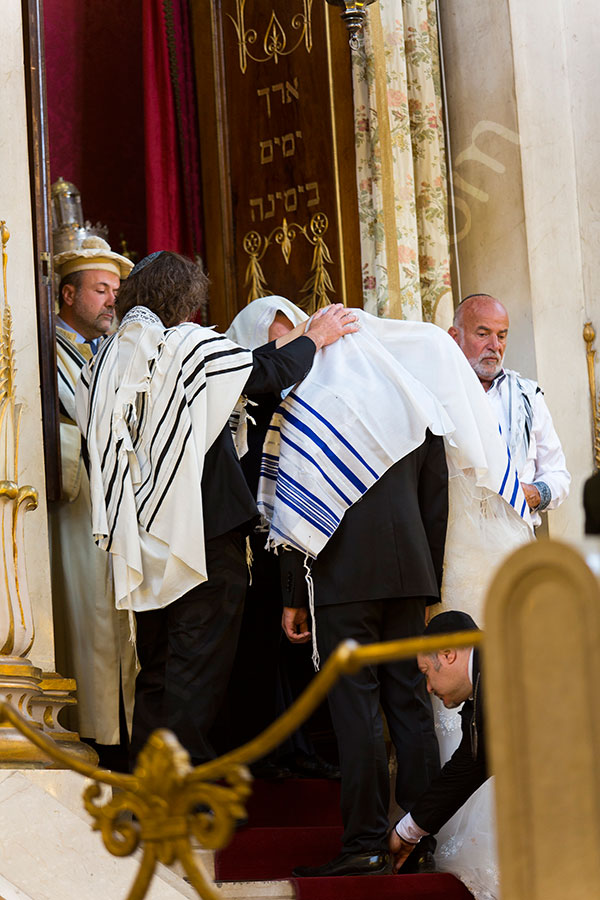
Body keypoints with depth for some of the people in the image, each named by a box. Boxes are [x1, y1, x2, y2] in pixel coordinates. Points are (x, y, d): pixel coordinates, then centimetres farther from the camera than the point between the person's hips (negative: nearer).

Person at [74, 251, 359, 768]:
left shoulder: (107, 361, 8)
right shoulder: (191, 345, -8)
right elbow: (271, 373, -1)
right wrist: (315, 338, 16)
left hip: (143, 544, 6)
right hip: (204, 532, -6)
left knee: (155, 667, 15)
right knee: (198, 669, -3)